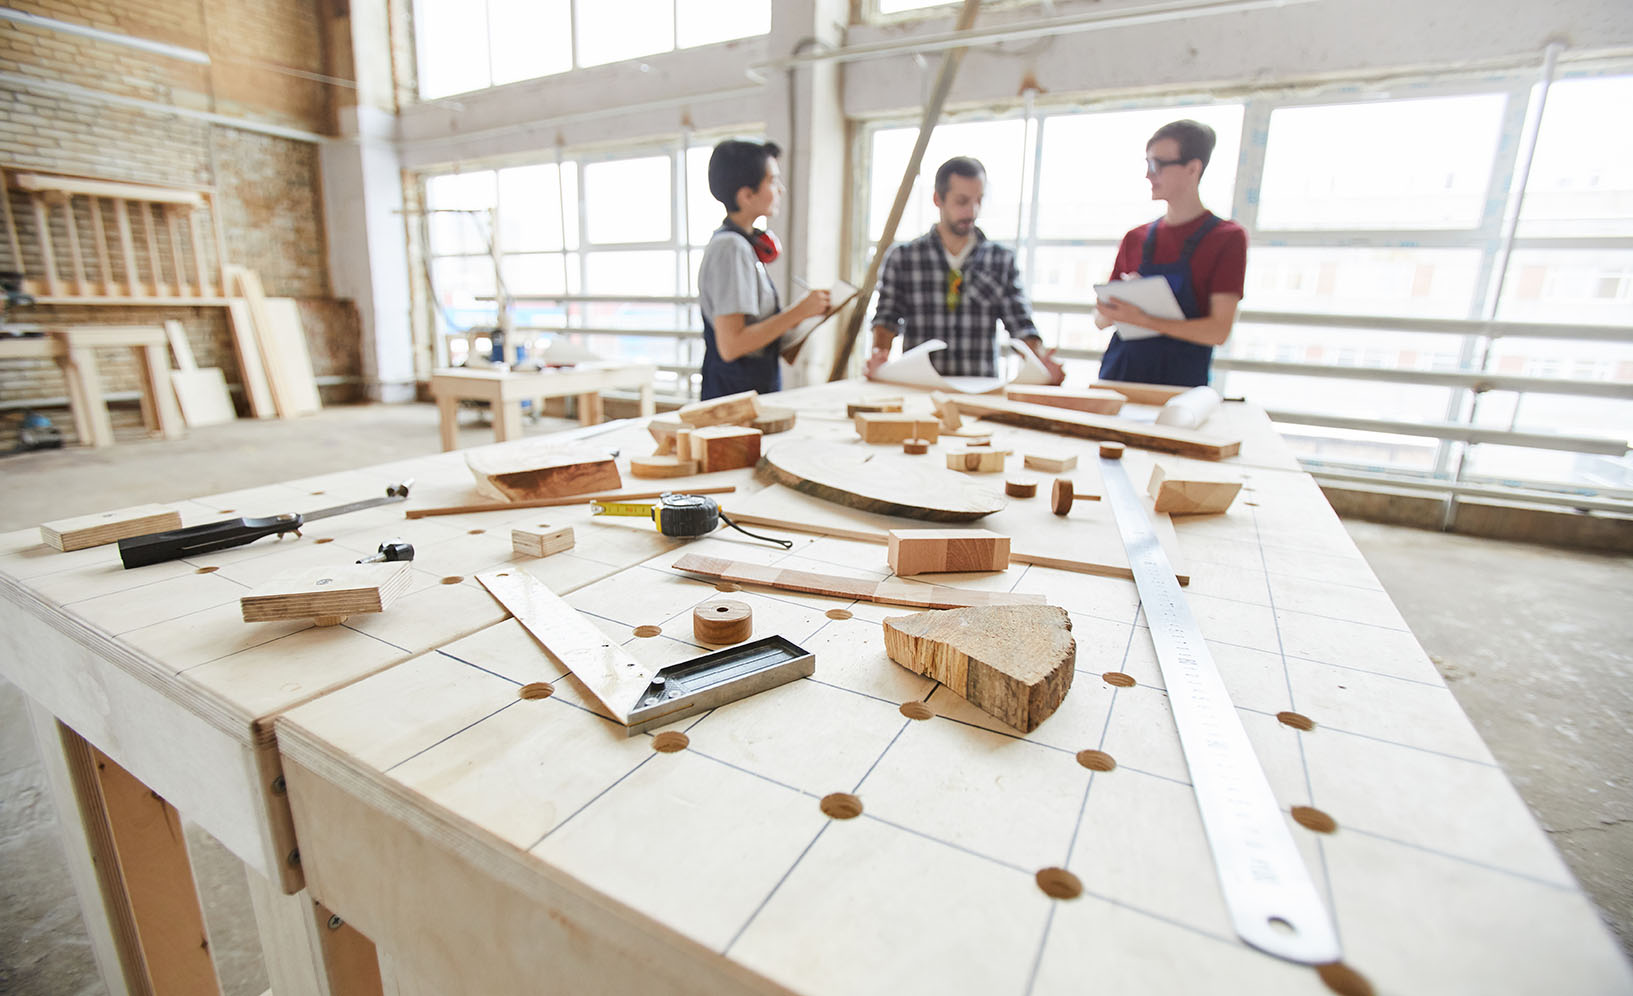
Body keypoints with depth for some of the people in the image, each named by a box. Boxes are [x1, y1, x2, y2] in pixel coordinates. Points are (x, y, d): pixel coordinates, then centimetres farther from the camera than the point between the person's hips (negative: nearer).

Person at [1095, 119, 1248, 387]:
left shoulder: (1227, 237, 0)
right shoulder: (1135, 238, 12)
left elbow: (1219, 330, -9)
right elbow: (1101, 319, 13)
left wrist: (1141, 319, -17)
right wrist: (1113, 310, -10)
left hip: (1180, 381, -3)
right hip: (1118, 375, 3)